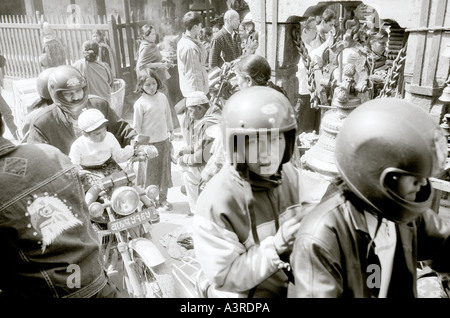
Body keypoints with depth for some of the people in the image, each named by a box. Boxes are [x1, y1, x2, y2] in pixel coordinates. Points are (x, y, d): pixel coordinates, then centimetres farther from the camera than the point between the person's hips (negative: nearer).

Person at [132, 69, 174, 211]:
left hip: (164, 140, 5)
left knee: (164, 170, 14)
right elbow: (136, 126, -8)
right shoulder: (140, 103, -12)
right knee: (149, 172, 5)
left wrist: (170, 131, 16)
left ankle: (163, 199, 29)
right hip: (148, 143, -5)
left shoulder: (162, 97, 2)